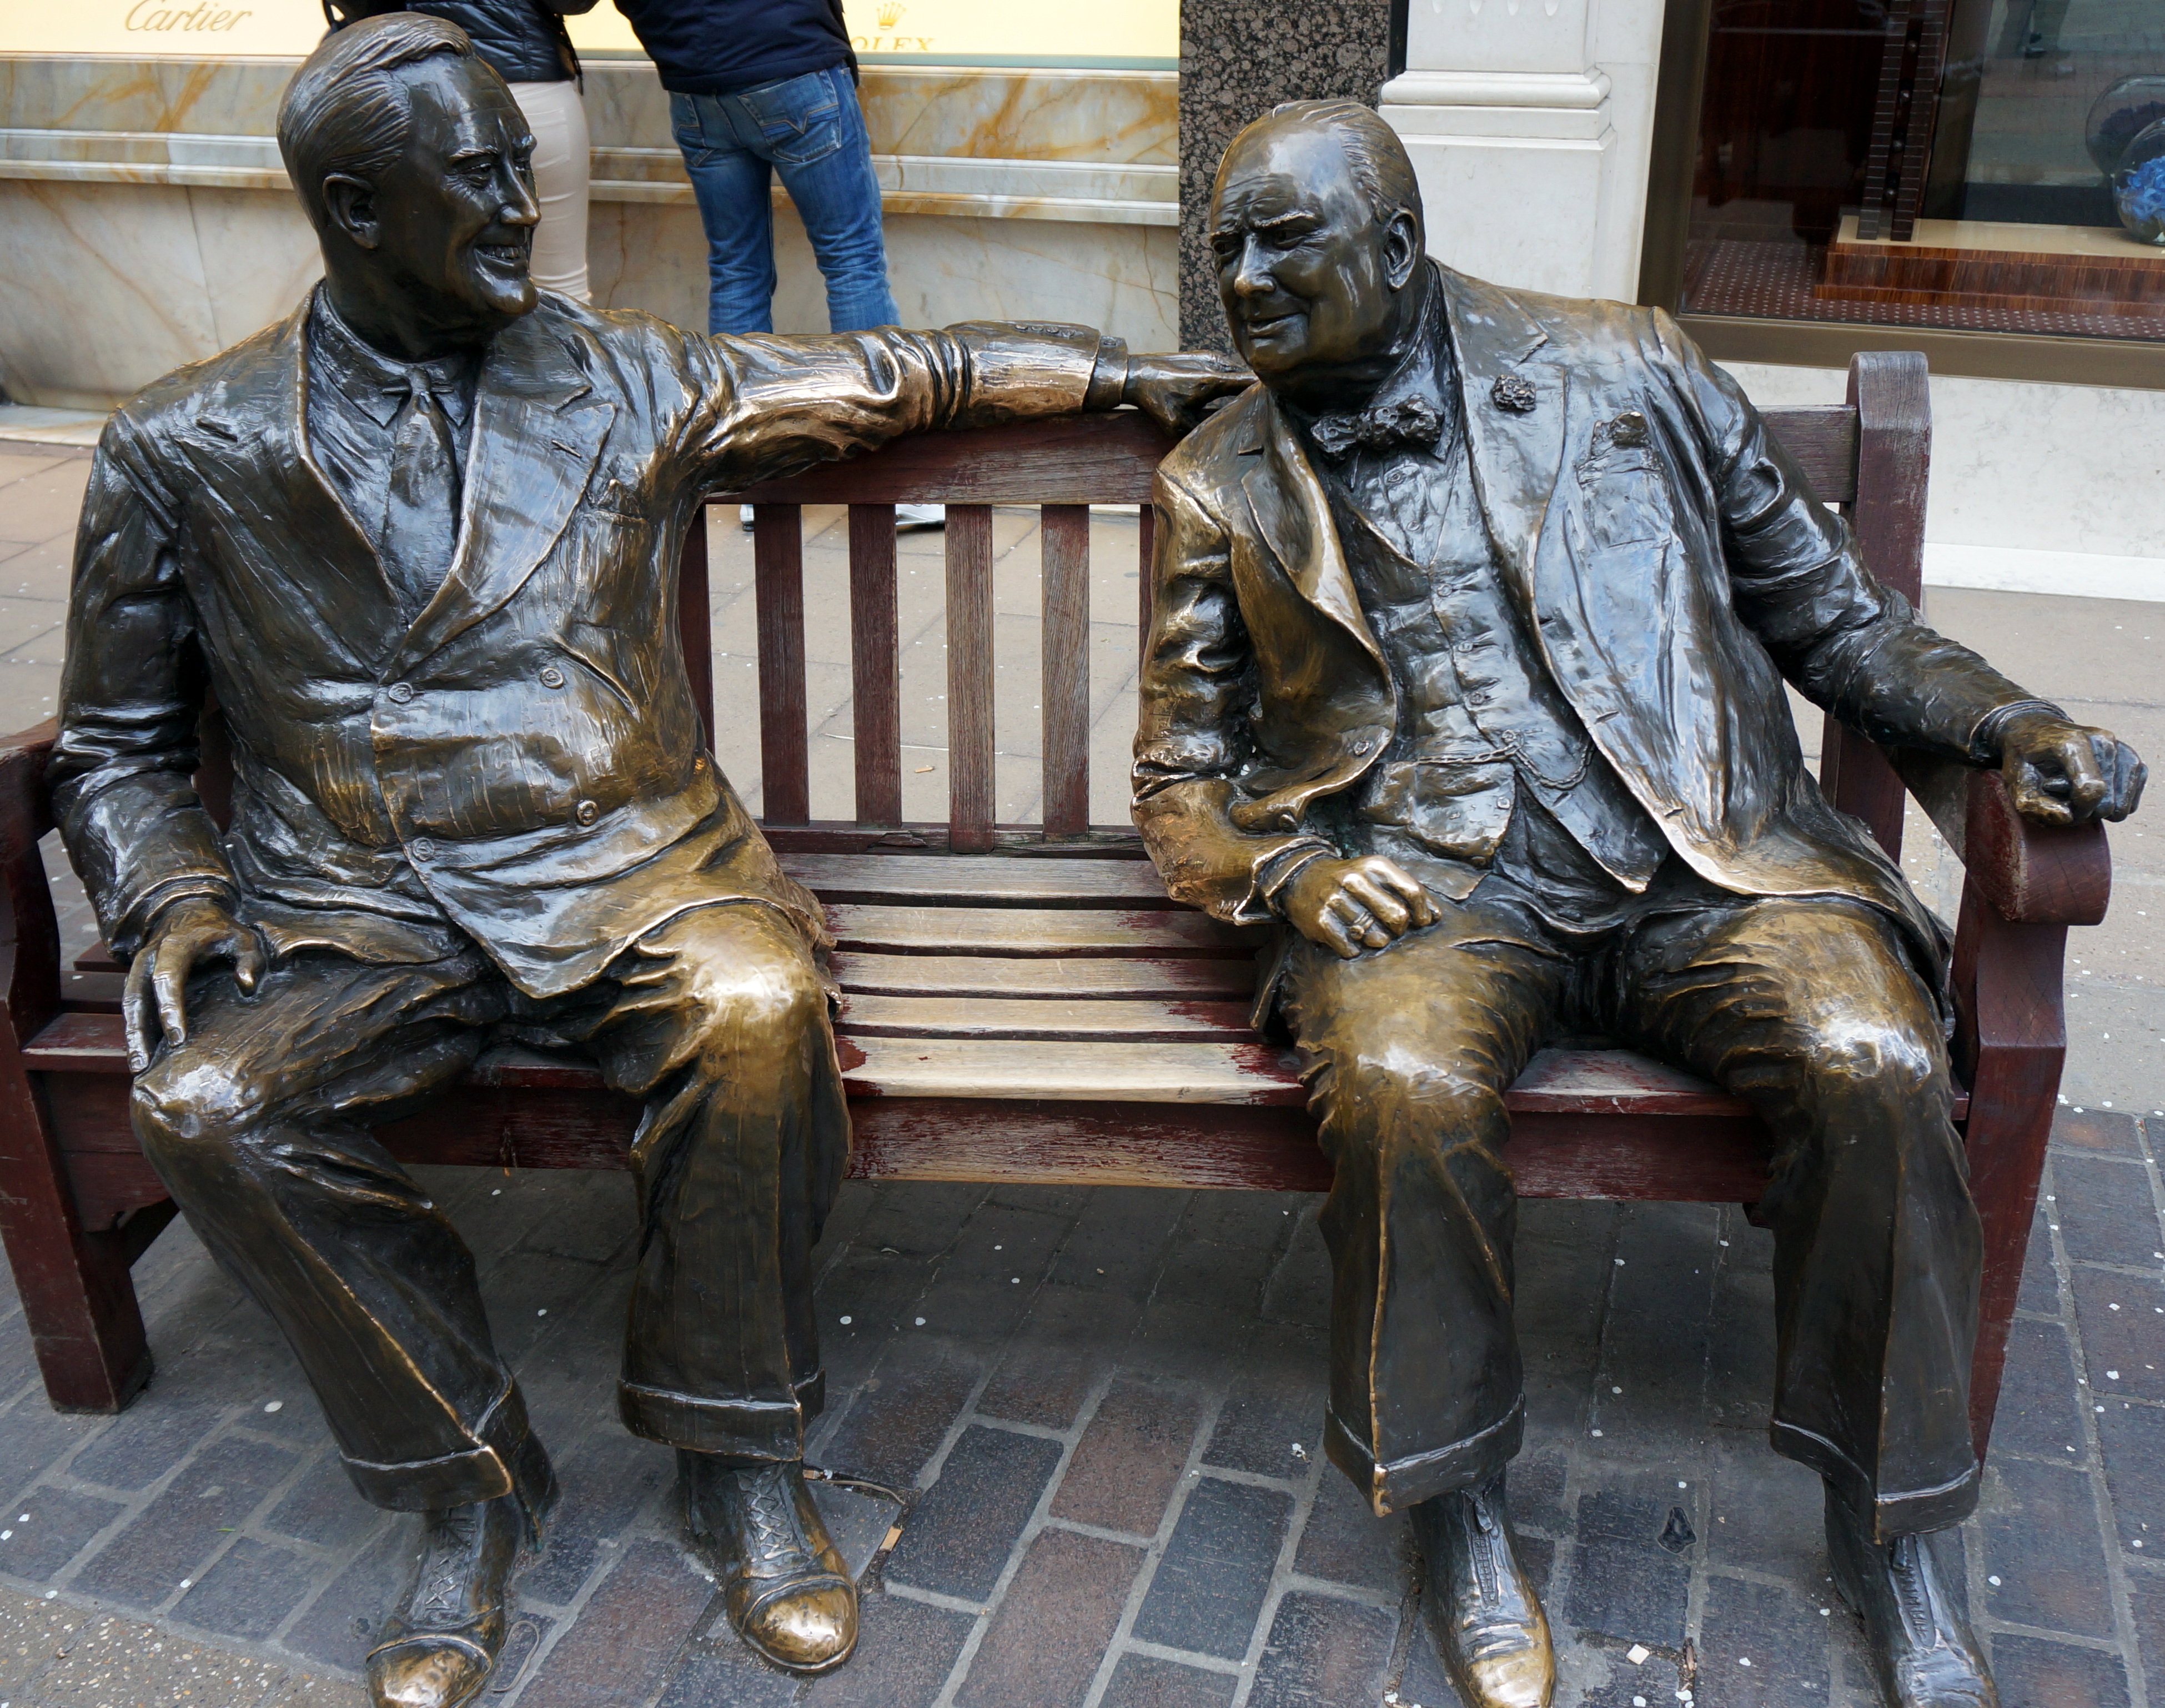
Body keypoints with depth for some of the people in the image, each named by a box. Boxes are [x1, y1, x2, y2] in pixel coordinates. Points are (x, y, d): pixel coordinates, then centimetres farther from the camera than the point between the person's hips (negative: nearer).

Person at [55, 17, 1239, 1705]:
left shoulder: (630, 387, 6)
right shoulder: (183, 451, 5)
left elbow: (900, 373, 16)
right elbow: (117, 745, 13)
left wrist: (1123, 369, 18)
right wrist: (168, 902, -5)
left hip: (620, 865, 0)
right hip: (351, 905, 1)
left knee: (758, 1009, -32)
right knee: (205, 1105, -27)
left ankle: (739, 1455, -8)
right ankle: (468, 1478, -4)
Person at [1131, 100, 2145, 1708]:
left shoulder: (1628, 371, 10)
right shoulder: (1223, 487, 11)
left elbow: (1832, 611, 15)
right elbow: (1180, 775, 13)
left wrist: (2015, 722, -1)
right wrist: (1287, 869, -9)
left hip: (1700, 851, 1)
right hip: (1431, 882, 0)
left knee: (1880, 1062, -26)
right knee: (1406, 1085, -32)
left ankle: (1890, 1528, -2)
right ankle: (1463, 1513, -7)